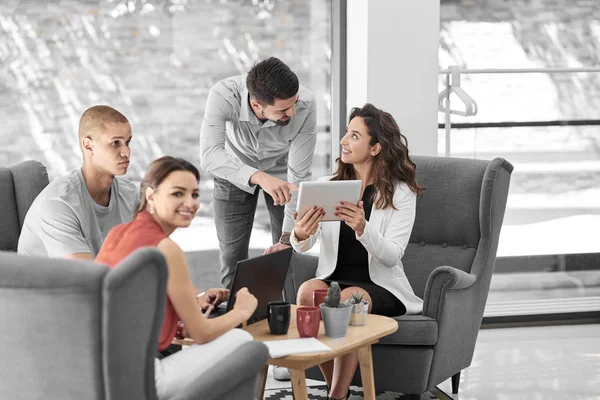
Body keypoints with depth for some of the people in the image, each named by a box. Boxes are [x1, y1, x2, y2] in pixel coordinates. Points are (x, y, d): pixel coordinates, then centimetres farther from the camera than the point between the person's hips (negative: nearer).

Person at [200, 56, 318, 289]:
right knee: (232, 258, -2)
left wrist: (287, 237, -27)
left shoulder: (305, 105, -35)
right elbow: (209, 155, -47)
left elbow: (298, 176, -27)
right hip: (235, 172, 0)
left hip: (281, 172, 1)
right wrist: (259, 177, -61)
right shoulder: (223, 96, -37)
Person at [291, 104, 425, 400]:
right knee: (308, 290, -30)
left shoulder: (401, 193, -2)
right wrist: (299, 236, -29)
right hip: (332, 279, 3)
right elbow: (302, 247, -3)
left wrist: (362, 229, -33)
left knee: (350, 298, -35)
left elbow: (392, 256, -14)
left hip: (379, 285, -3)